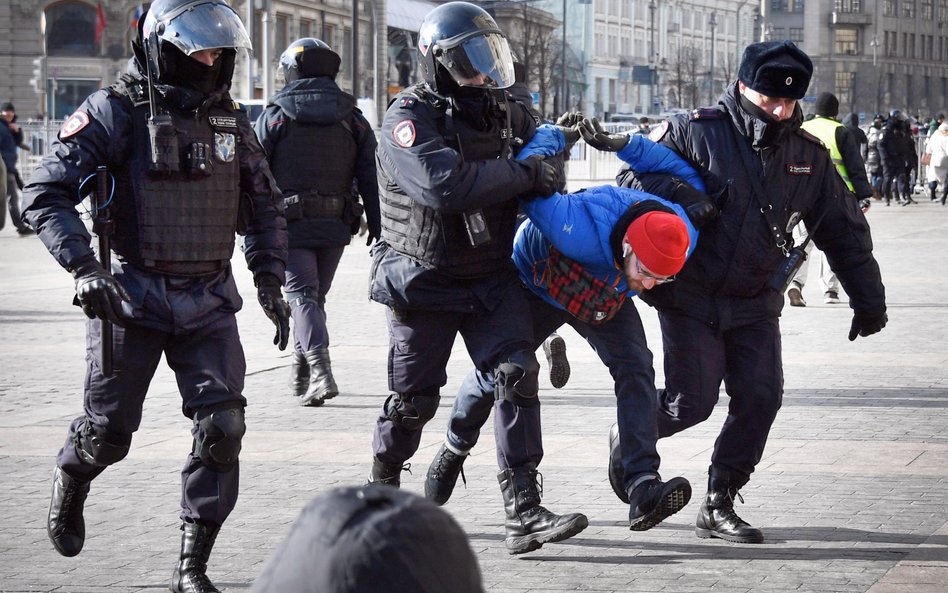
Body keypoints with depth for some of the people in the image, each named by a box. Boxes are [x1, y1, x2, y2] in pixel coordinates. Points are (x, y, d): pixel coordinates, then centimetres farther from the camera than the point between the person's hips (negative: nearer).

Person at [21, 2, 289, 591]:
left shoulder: (230, 120, 8)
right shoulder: (116, 113, -9)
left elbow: (265, 207, 19)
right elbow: (46, 195, -13)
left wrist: (270, 280, 8)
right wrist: (86, 268, -23)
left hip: (208, 304, 4)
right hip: (131, 296, -4)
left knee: (223, 427, -10)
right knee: (109, 431, 8)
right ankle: (71, 484, 44)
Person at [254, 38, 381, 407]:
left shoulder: (274, 116, -2)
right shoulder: (351, 118, 7)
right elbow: (371, 175, 3)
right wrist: (376, 227, 6)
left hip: (291, 223, -3)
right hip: (336, 224, 4)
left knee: (302, 294, -5)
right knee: (316, 294, 16)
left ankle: (320, 371, -22)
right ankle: (300, 373, 25)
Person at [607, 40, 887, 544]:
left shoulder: (808, 155, 2)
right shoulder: (695, 131, -12)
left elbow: (844, 231, 11)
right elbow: (632, 176, -9)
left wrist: (868, 302, 11)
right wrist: (679, 198, -28)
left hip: (755, 304, 4)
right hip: (690, 297, -4)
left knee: (760, 397, -7)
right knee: (692, 402, -8)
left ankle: (718, 506, 5)